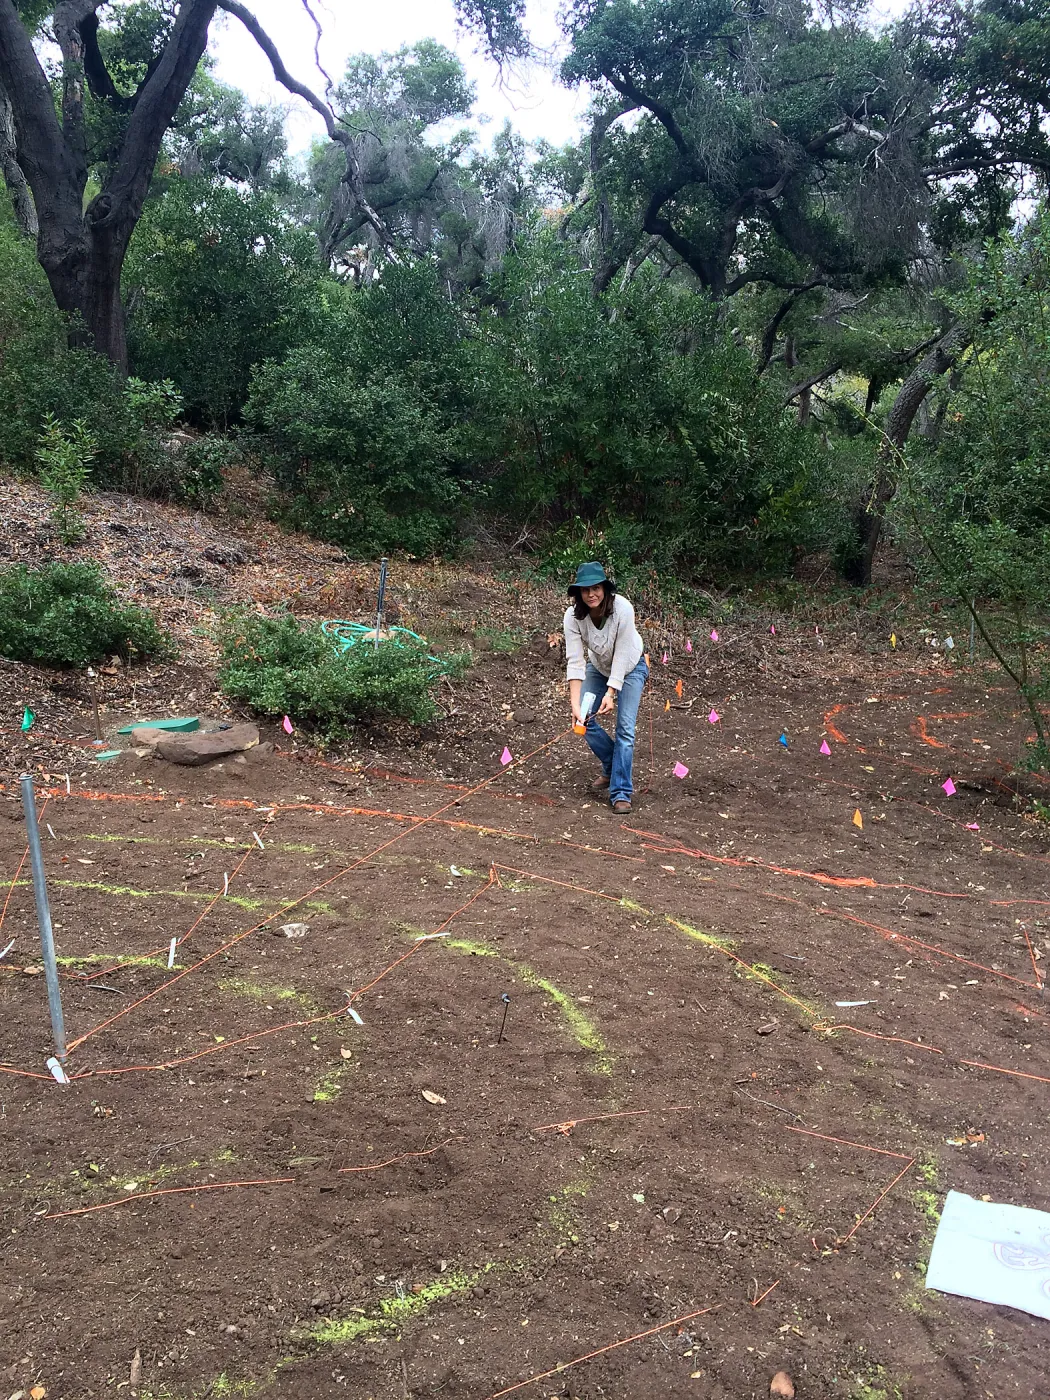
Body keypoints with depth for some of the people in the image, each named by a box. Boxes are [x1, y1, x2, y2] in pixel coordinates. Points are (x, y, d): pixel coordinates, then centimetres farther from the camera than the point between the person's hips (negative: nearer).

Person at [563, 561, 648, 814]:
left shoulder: (623, 609, -34)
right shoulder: (573, 615, -27)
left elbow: (622, 656, -30)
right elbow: (575, 661, -29)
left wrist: (610, 694, -36)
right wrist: (575, 705, -37)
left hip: (630, 667, -3)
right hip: (598, 667, 3)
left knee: (625, 727, -12)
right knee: (585, 720, -7)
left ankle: (621, 793, -6)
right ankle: (612, 768, 19)